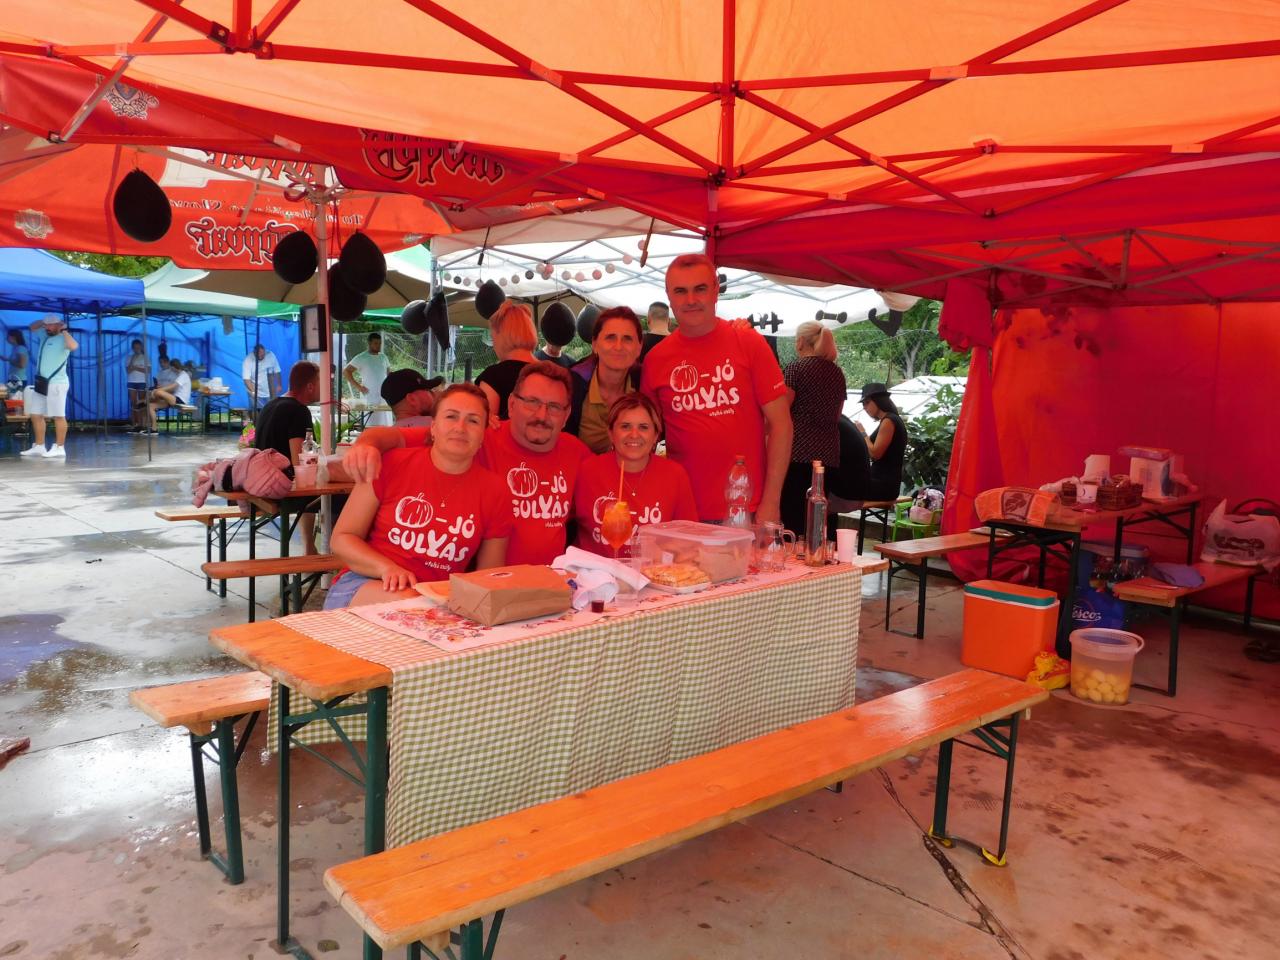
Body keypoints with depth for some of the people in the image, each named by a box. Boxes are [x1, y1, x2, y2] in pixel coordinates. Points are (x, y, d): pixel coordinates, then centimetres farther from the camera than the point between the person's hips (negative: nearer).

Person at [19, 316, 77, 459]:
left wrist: (64, 330, -20)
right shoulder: (45, 336, 15)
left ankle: (59, 448, -5)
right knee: (36, 415, 10)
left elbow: (74, 346, -33)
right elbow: (32, 327, 34)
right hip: (41, 382, 9)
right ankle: (39, 446, 15)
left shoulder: (63, 339, -10)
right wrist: (43, 322, 14)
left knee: (58, 416, -7)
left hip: (57, 383, -9)